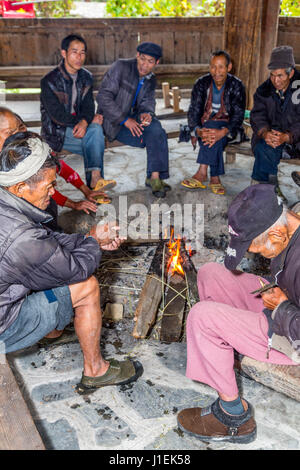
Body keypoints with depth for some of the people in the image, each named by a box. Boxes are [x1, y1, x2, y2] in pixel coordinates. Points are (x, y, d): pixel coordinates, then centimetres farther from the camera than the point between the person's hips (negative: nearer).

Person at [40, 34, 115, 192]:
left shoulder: (86, 77, 6)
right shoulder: (50, 81, -13)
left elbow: (89, 106, 0)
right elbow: (57, 116, -18)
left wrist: (84, 122, -25)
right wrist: (90, 119, -15)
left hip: (77, 126, 5)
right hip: (56, 133, -5)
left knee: (96, 128, -28)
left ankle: (95, 177, -37)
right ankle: (94, 179, -28)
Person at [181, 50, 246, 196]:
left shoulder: (236, 85, -6)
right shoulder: (201, 83, -1)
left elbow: (238, 114, -15)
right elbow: (193, 111, -8)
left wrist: (222, 132, -36)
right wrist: (198, 131, -30)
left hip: (228, 128, -2)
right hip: (204, 126, 2)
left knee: (213, 127, -34)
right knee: (211, 137, -33)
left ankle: (202, 173, -39)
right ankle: (215, 178, -34)